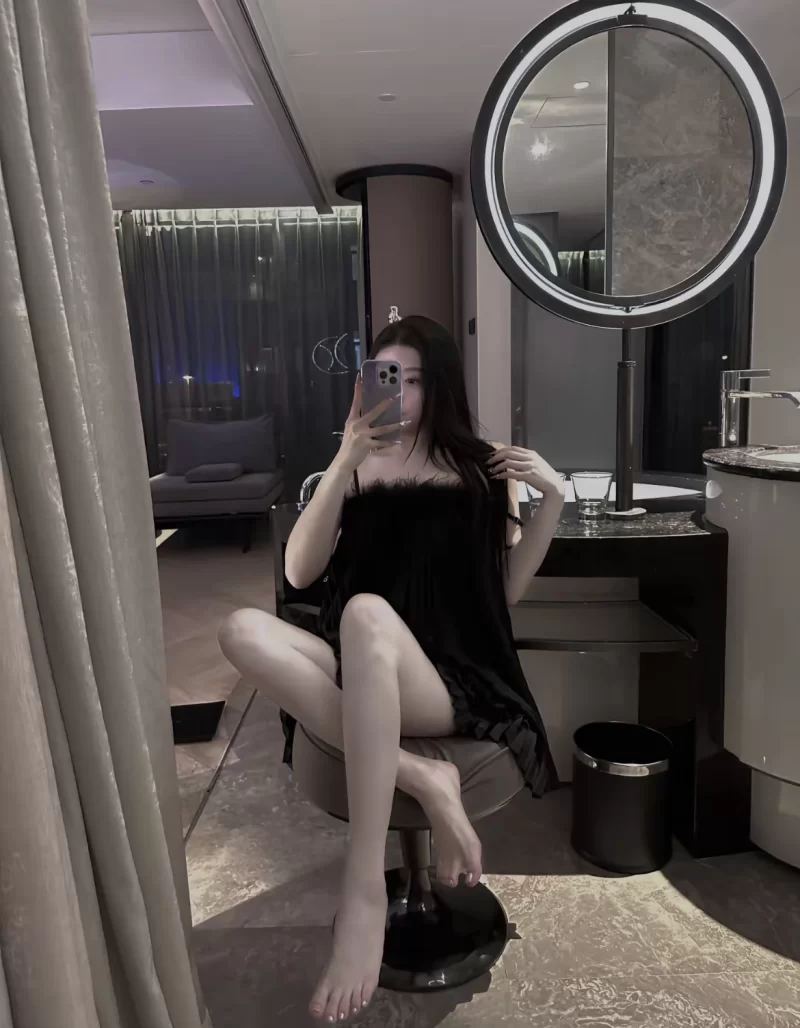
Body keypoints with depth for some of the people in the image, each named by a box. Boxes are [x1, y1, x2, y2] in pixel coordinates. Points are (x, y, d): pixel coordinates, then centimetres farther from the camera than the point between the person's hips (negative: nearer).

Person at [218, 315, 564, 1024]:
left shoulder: (481, 468, 9)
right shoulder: (357, 468, 12)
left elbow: (507, 590, 7)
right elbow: (300, 572, 0)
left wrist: (553, 497, -4)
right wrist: (344, 464, -10)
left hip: (457, 681, -2)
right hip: (360, 677, 3)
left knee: (366, 613, -37)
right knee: (244, 631, -26)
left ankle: (365, 891, -34)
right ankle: (421, 779, -27)